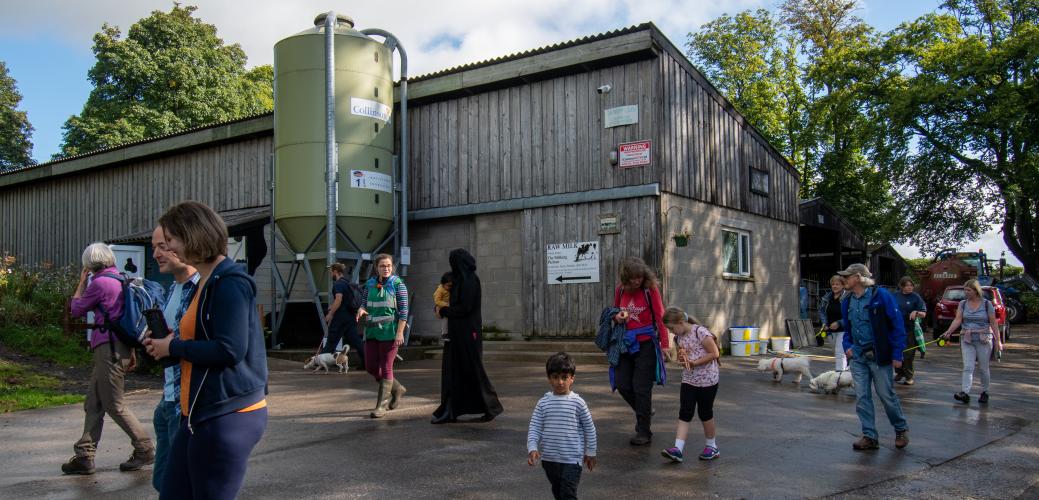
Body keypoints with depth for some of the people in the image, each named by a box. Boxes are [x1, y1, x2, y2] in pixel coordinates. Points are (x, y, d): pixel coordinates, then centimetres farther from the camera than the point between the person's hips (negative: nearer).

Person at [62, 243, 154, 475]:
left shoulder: (100, 283, -12)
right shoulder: (121, 281, 14)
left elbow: (77, 309, 1)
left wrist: (82, 282, 12)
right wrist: (131, 351, 21)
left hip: (109, 349, -9)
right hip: (120, 347, 9)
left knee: (114, 405, -2)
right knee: (93, 403, 12)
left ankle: (145, 449, 4)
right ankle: (85, 456, 15)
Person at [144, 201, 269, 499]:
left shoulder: (230, 283, -16)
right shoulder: (207, 282, 15)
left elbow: (230, 350, -24)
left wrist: (173, 347, -11)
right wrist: (166, 347, 5)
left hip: (228, 417, -10)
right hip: (200, 413, 10)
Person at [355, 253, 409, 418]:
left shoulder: (397, 284, -5)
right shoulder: (370, 284, 10)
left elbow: (404, 310, -8)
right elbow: (366, 305, 18)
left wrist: (400, 332, -15)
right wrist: (361, 310, -6)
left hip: (389, 331, -6)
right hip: (372, 330, 6)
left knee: (386, 367, -3)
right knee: (371, 367, 7)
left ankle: (381, 405, 5)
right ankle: (397, 389, 28)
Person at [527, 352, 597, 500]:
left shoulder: (578, 402, -8)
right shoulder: (543, 403, -2)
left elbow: (589, 428, 1)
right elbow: (534, 427, -1)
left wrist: (590, 452, 6)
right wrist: (532, 448, -15)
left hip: (572, 459, -4)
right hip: (549, 458, 4)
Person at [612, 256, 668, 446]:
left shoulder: (650, 289, -8)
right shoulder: (620, 290, 5)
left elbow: (660, 316, -10)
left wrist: (664, 343, -16)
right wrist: (616, 317, -5)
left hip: (646, 344, -5)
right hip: (626, 343, 5)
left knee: (642, 388, -4)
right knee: (622, 384, 4)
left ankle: (644, 432, 8)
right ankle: (645, 412, 31)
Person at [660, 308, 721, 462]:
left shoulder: (700, 332, -18)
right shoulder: (679, 337, 5)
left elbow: (715, 353, -18)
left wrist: (694, 362, -21)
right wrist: (681, 358, -7)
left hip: (707, 380, -6)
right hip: (689, 379, 6)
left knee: (705, 413, 6)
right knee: (684, 414, -2)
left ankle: (711, 446, 26)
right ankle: (677, 449, -7)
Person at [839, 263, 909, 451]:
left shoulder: (881, 295, -11)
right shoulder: (847, 302, 8)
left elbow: (897, 325, -11)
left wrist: (897, 354, -13)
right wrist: (847, 345, 3)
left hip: (879, 356, -6)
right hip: (858, 357, 6)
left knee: (886, 395, 3)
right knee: (862, 397, 3)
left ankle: (901, 430, 26)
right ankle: (869, 437, 12)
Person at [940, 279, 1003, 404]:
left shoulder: (987, 304, -3)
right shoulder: (963, 304, 5)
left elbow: (993, 323, -3)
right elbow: (957, 320, -4)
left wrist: (998, 340, -7)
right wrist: (948, 332, -19)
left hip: (983, 339, -2)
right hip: (967, 339, 2)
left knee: (983, 368, 7)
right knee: (968, 367, -7)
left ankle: (984, 393, 23)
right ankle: (965, 393, -15)